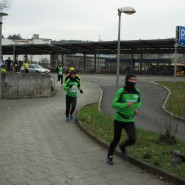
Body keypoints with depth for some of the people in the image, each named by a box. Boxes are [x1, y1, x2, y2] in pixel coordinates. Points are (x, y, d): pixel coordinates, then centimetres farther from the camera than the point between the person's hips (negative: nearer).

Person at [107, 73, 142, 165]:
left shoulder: (137, 92, -1)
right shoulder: (121, 91, -15)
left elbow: (139, 102, 17)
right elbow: (114, 104, -17)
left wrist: (137, 108, -2)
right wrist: (126, 105, -29)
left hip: (130, 120, 3)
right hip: (119, 119, -3)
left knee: (132, 139, -13)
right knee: (116, 139, 7)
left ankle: (123, 147, 22)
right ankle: (110, 156, 34)